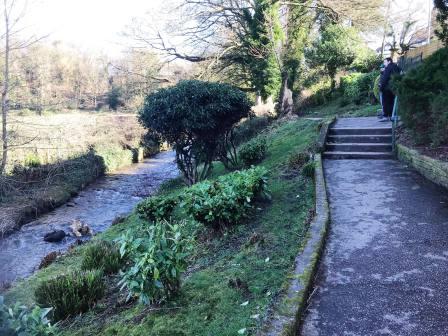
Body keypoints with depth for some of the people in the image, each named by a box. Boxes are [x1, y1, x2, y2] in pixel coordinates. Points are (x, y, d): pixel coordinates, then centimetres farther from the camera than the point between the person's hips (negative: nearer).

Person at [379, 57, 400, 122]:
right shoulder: (396, 67, 18)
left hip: (387, 88, -8)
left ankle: (385, 116, -9)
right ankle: (391, 116, 10)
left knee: (385, 102, -5)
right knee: (391, 102, 11)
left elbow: (385, 78, -14)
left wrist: (381, 87, -11)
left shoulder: (388, 67, -7)